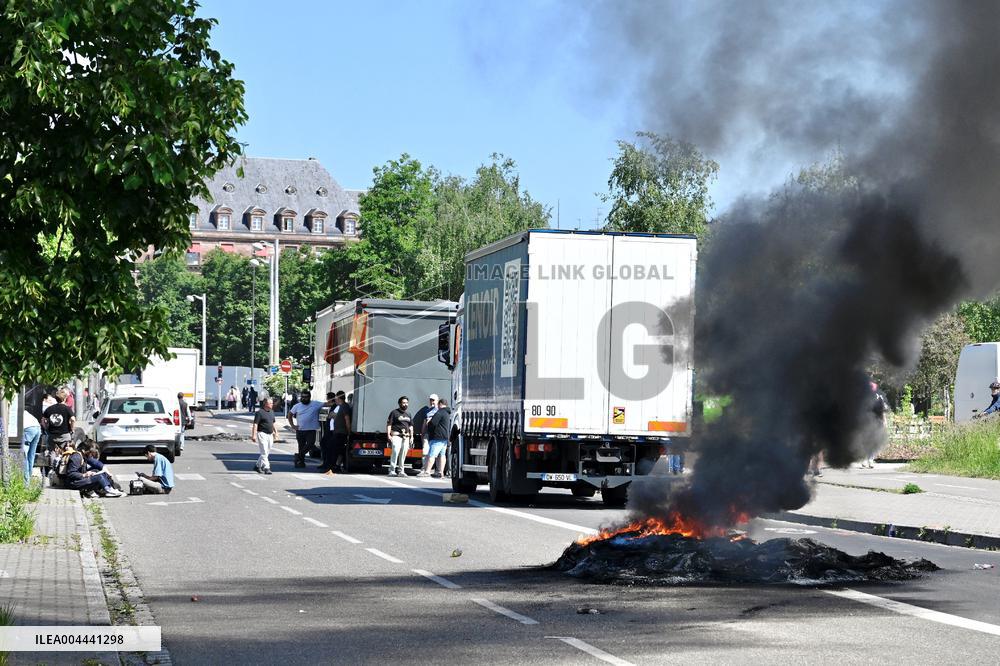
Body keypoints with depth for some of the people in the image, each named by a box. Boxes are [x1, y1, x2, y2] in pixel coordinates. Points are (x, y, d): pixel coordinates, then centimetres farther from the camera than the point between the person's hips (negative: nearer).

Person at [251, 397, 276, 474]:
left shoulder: (271, 412, 14)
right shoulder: (260, 412, -10)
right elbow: (255, 424, -14)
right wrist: (254, 435, -20)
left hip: (270, 435, 8)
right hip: (262, 434, -8)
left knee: (267, 453, 12)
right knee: (264, 452, -11)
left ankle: (257, 466, 24)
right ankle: (266, 468, -14)